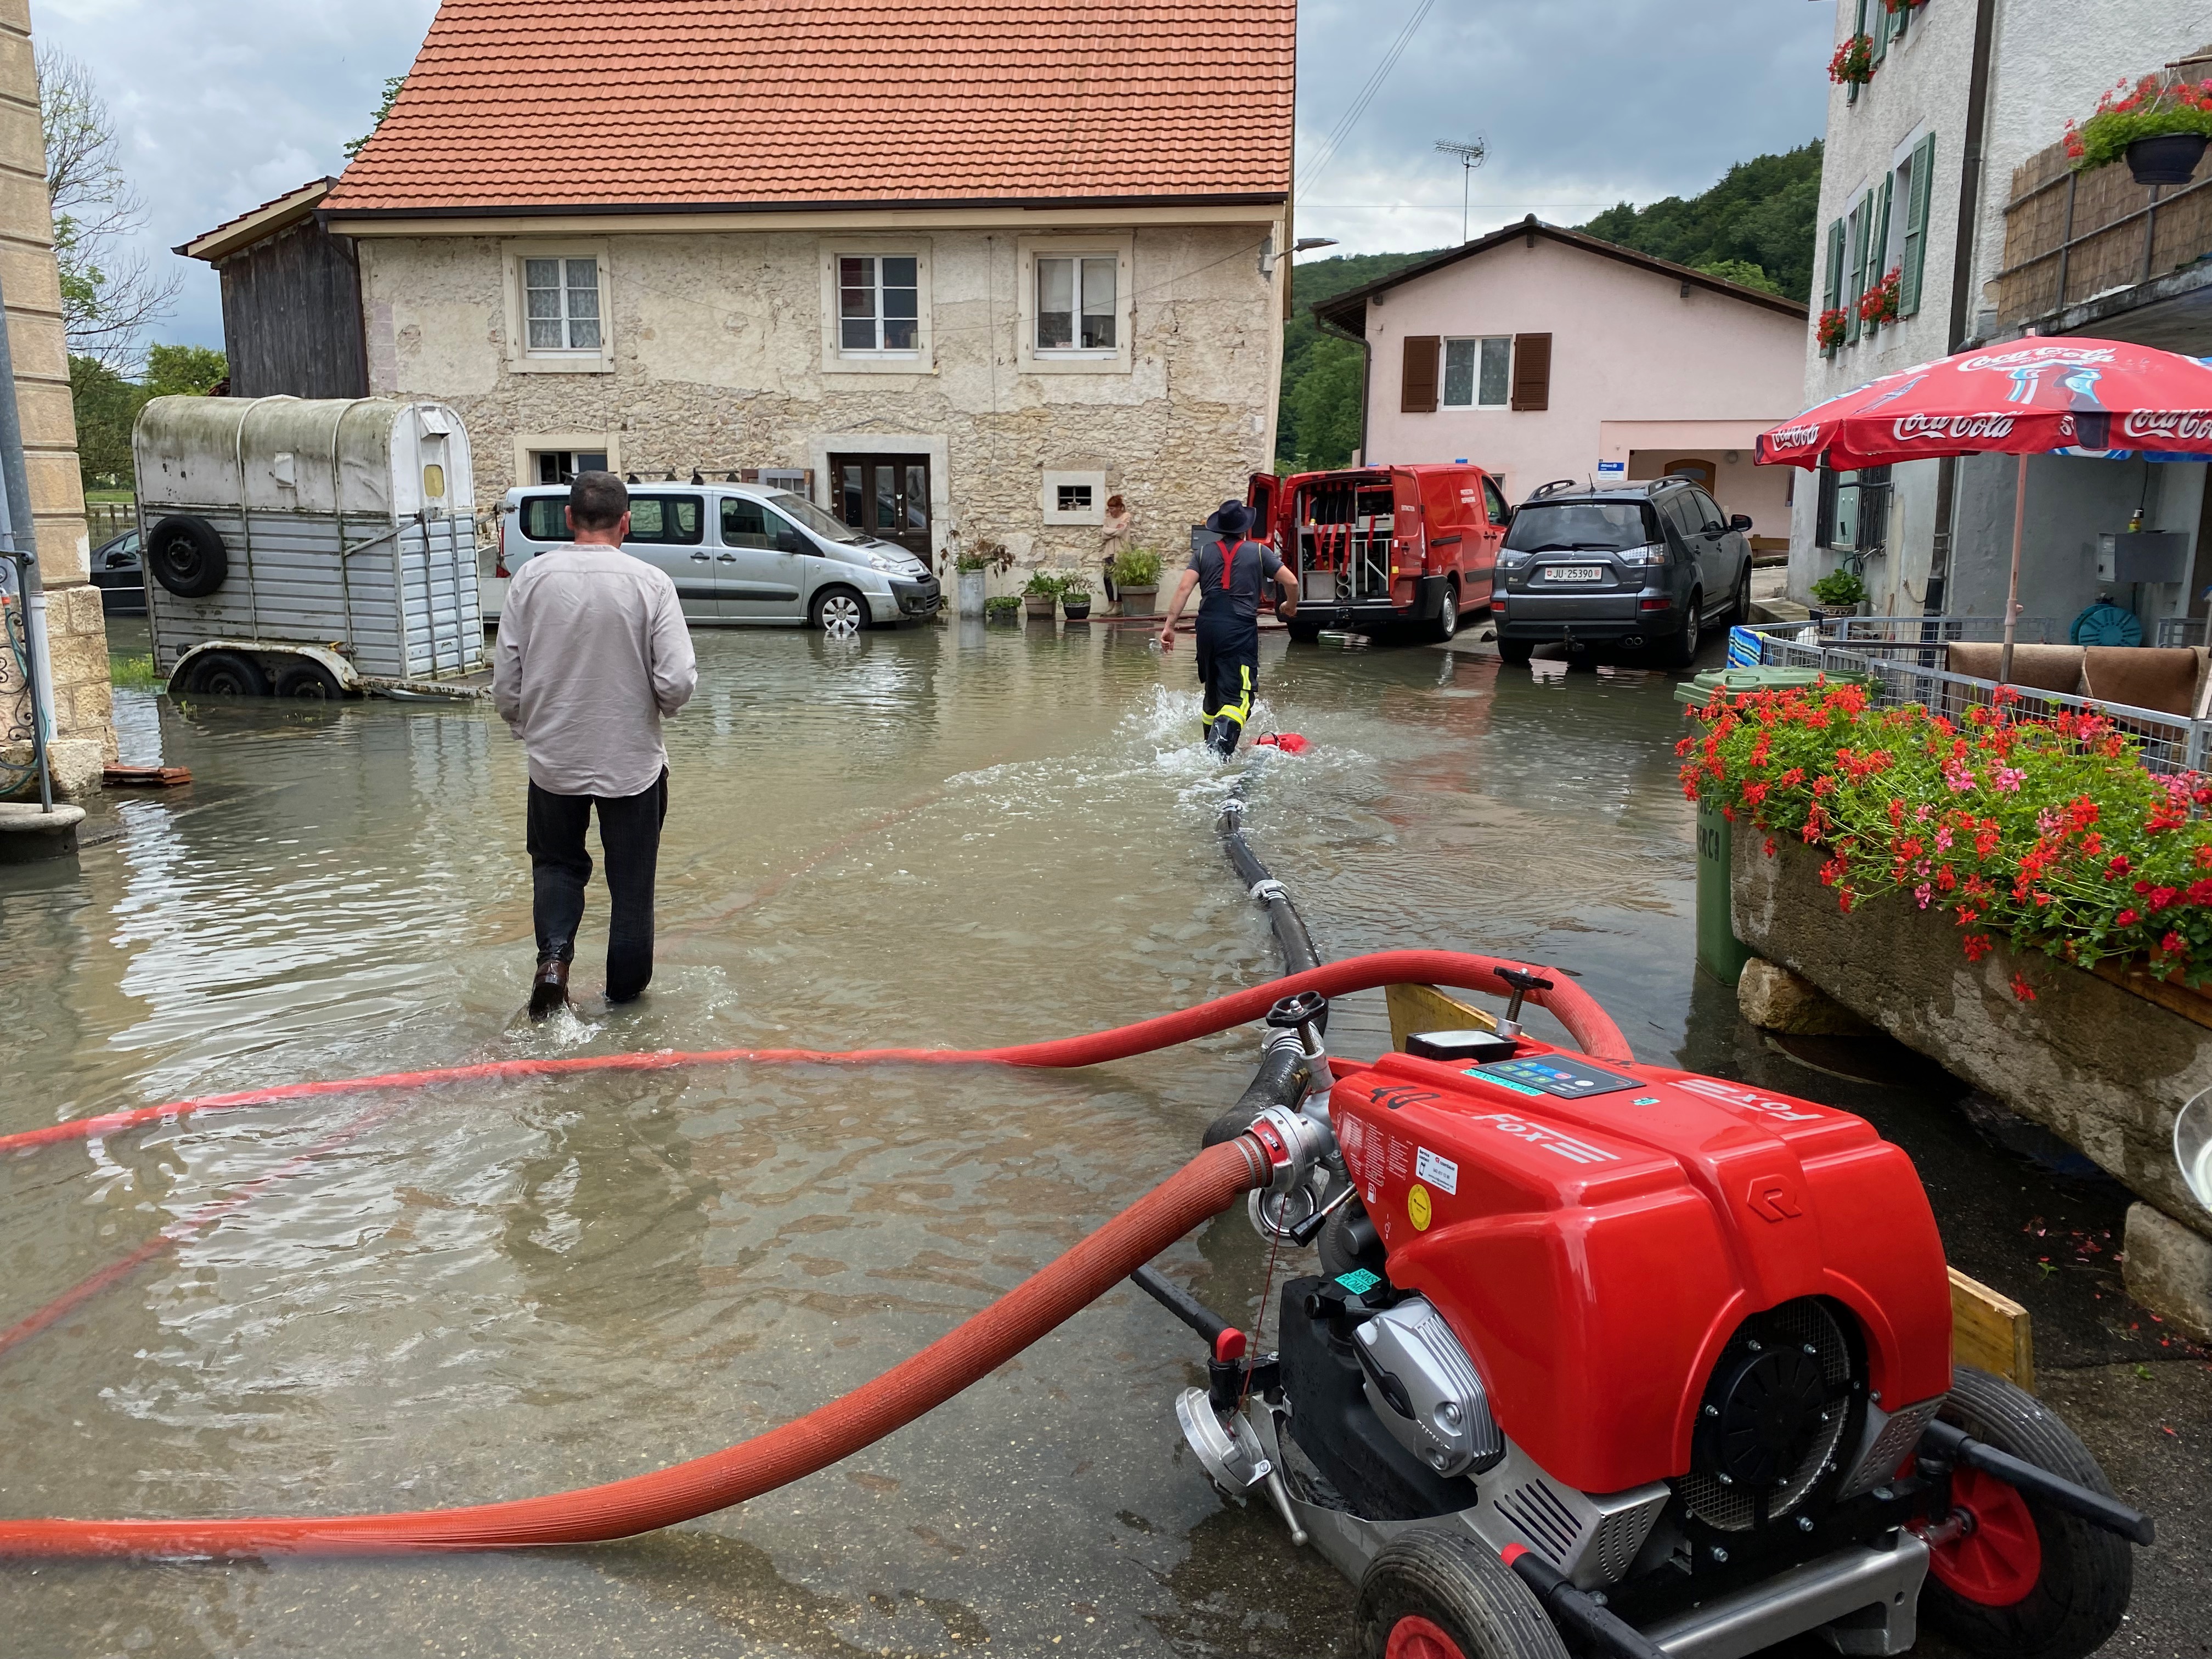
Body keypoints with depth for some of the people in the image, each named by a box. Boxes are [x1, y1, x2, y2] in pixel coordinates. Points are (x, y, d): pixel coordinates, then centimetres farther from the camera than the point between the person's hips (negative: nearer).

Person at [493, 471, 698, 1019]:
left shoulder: (532, 577, -6)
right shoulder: (650, 583, -11)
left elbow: (505, 681, -4)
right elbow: (678, 683, -16)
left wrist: (526, 727, 15)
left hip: (553, 760, 2)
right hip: (632, 762, -1)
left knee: (556, 862, 24)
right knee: (631, 881, 13)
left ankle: (554, 956, 3)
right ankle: (625, 994, 23)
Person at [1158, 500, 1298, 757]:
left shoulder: (1203, 552, 11)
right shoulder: (1258, 551, 6)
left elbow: (1185, 587, -1)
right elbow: (1291, 582, 1)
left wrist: (1169, 625, -3)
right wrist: (1291, 606, 22)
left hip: (1207, 627, 4)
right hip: (1241, 629, -4)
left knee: (1213, 692, 22)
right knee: (1237, 696, -12)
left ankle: (1209, 745, 34)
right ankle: (1220, 748, -35)